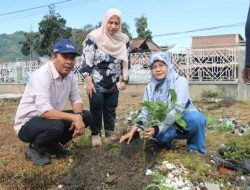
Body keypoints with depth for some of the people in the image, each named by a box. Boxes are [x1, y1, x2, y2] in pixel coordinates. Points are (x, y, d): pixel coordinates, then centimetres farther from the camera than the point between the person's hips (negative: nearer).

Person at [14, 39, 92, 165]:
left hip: (51, 118, 8)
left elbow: (76, 100, 0)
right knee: (56, 126, -36)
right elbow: (45, 111, -35)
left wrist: (78, 116, -22)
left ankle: (53, 145, 10)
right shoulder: (42, 75, -27)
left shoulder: (70, 76, -3)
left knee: (86, 116, -5)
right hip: (27, 124, -7)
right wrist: (75, 117, -35)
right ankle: (35, 150, -3)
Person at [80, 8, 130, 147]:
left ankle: (110, 132, 23)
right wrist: (88, 81, -17)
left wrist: (124, 80, 7)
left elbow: (126, 62, 10)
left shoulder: (124, 40, 2)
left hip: (113, 83, 4)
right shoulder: (94, 37, -12)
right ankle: (95, 134, 12)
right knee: (96, 107, -3)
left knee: (111, 108, 10)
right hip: (96, 82, -4)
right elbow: (86, 60, -12)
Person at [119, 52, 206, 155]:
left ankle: (196, 151, -8)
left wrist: (157, 129, -39)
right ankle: (167, 146, 5)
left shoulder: (180, 81, -16)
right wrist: (132, 131, -20)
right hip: (166, 124, 2)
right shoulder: (150, 87, -2)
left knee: (196, 118, -36)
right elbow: (146, 111, -6)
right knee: (161, 135, -34)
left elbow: (177, 109, -28)